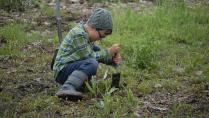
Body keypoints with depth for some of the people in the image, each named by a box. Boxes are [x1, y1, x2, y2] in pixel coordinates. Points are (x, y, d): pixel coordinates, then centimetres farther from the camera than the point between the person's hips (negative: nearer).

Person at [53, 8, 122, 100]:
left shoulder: (88, 34, 12)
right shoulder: (78, 35, -18)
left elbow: (99, 52, 16)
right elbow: (89, 56, -19)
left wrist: (113, 59, -1)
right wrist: (109, 52, -14)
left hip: (74, 67, 10)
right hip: (62, 71, -10)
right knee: (92, 64, -33)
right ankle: (67, 88, -44)